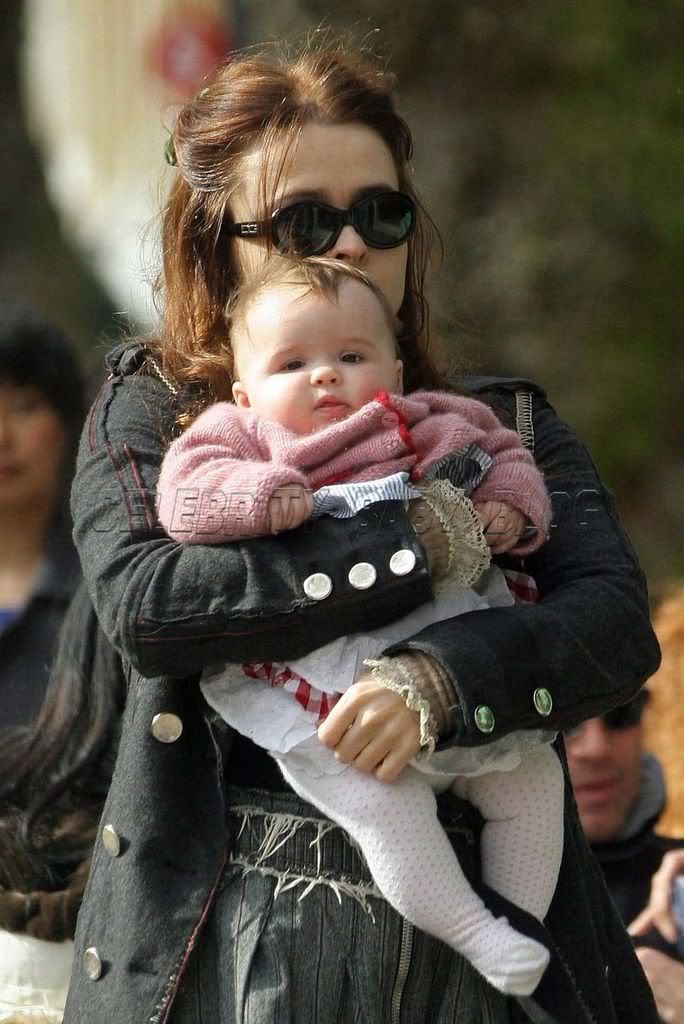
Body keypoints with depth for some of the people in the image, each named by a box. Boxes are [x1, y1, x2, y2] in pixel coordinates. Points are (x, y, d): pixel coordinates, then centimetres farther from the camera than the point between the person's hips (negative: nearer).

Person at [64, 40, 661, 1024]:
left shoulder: (503, 425, 11)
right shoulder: (149, 408, 7)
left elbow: (619, 621, -5)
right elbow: (142, 603, -13)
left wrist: (438, 678, -24)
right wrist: (423, 545, -13)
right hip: (230, 935, -2)